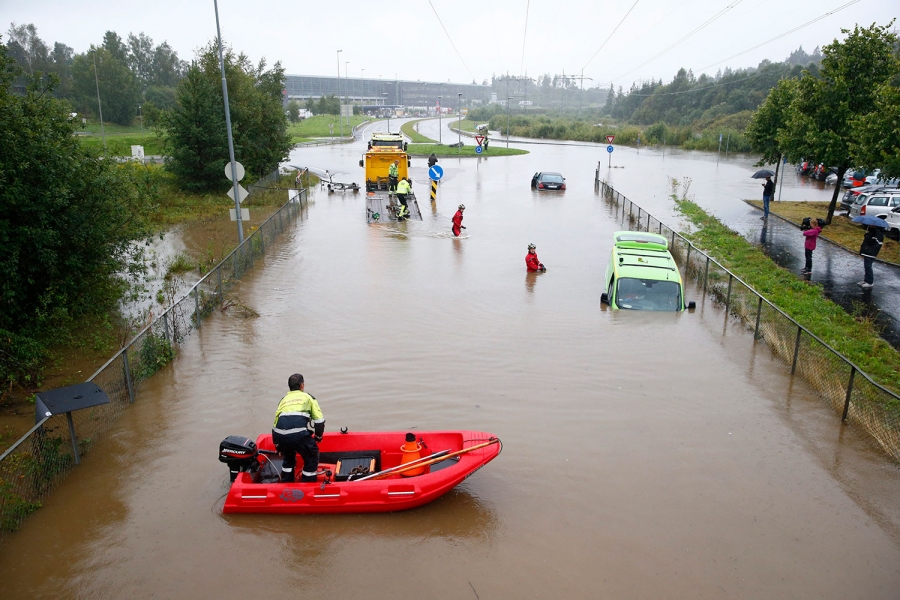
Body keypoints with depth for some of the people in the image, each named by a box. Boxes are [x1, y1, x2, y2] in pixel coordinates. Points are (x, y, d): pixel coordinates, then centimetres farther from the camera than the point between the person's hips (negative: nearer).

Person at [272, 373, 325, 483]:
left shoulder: (284, 399, 31)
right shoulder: (308, 397, 22)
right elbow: (319, 420, 14)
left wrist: (278, 446, 41)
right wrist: (318, 437, 30)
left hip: (280, 434, 4)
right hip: (299, 434, -4)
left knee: (289, 456, 33)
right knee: (311, 457, 19)